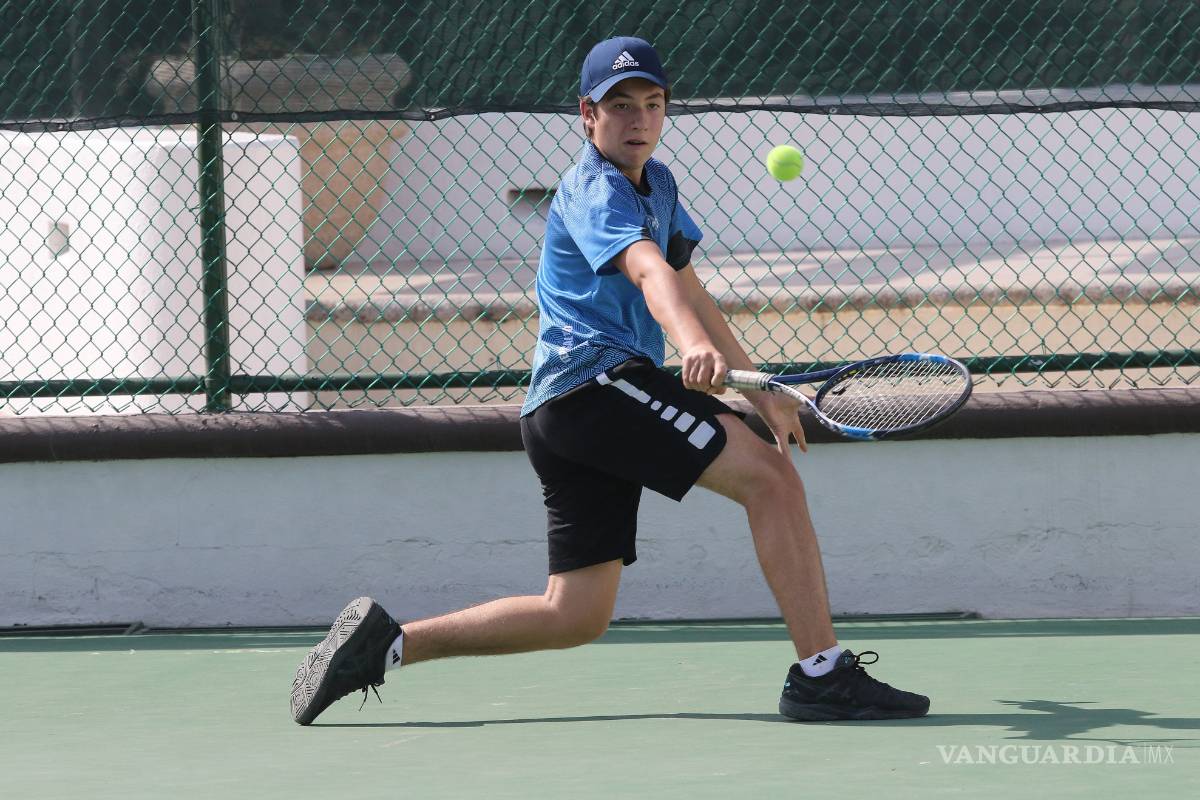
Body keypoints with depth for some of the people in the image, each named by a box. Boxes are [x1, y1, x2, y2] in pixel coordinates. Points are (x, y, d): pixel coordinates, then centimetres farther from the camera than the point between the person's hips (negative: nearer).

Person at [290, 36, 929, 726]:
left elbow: (689, 292, 32)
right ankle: (822, 675, -22)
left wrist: (760, 388, 31)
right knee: (770, 476, -19)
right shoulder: (595, 192, -11)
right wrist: (696, 347, -50)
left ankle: (384, 642, 7)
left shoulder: (657, 183, 21)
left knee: (577, 616, 8)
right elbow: (649, 272, -31)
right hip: (596, 380, -10)